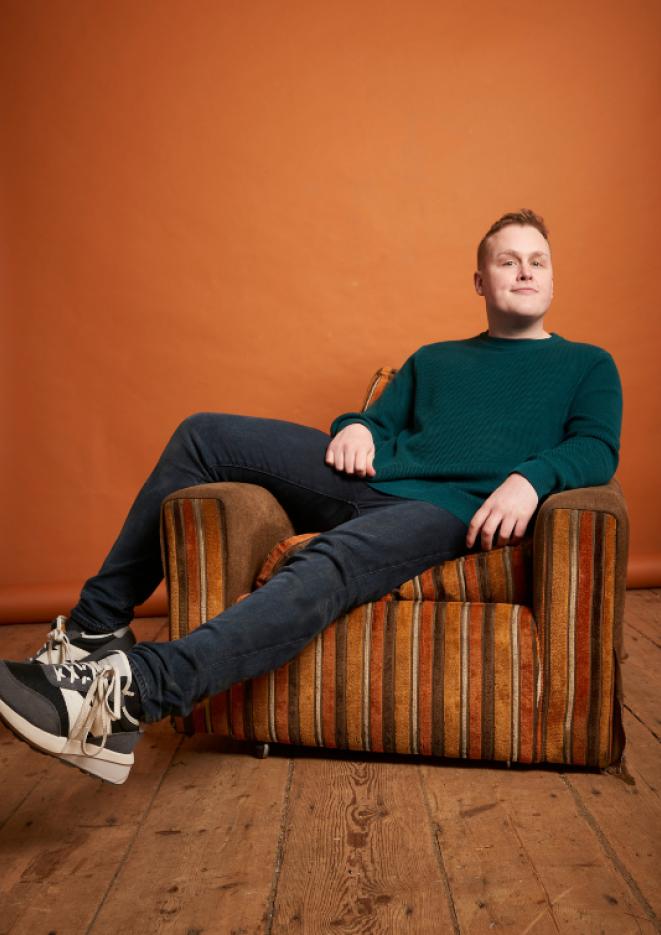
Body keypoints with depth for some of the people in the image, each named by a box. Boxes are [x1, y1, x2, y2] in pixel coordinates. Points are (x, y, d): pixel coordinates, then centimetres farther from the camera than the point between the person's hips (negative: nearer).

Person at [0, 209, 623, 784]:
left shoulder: (588, 365, 21)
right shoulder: (432, 359, 32)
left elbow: (598, 449, 5)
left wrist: (531, 477, -17)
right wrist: (357, 427, 0)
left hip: (449, 509, -4)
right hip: (371, 478, 5)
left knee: (329, 564, -37)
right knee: (205, 434, -10)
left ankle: (132, 695, -46)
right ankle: (96, 627, -10)